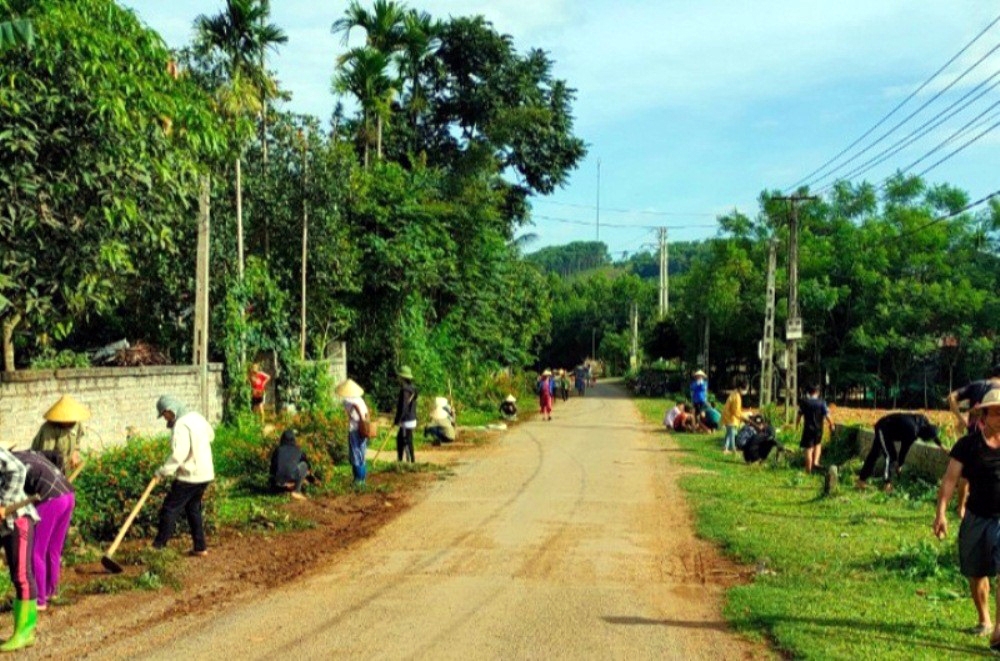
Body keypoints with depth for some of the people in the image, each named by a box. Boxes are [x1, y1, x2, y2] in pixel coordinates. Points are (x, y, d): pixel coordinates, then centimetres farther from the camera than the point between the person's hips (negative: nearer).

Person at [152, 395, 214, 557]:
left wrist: (163, 472, -20)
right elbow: (210, 435, 25)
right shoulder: (197, 417, 9)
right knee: (193, 509, 18)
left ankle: (159, 546, 1)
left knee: (169, 509, -1)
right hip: (206, 473, 9)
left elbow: (178, 454, -26)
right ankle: (200, 547, 18)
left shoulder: (181, 426, -19)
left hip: (189, 476, -9)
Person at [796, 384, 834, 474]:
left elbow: (799, 414, 3)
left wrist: (797, 424, 19)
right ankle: (815, 462, 12)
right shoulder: (822, 403, -8)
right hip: (818, 429, 0)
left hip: (808, 428, 0)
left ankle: (808, 470, 7)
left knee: (809, 449, 3)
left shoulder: (804, 402, -4)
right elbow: (827, 416, -9)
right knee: (818, 444, 27)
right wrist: (832, 424, 7)